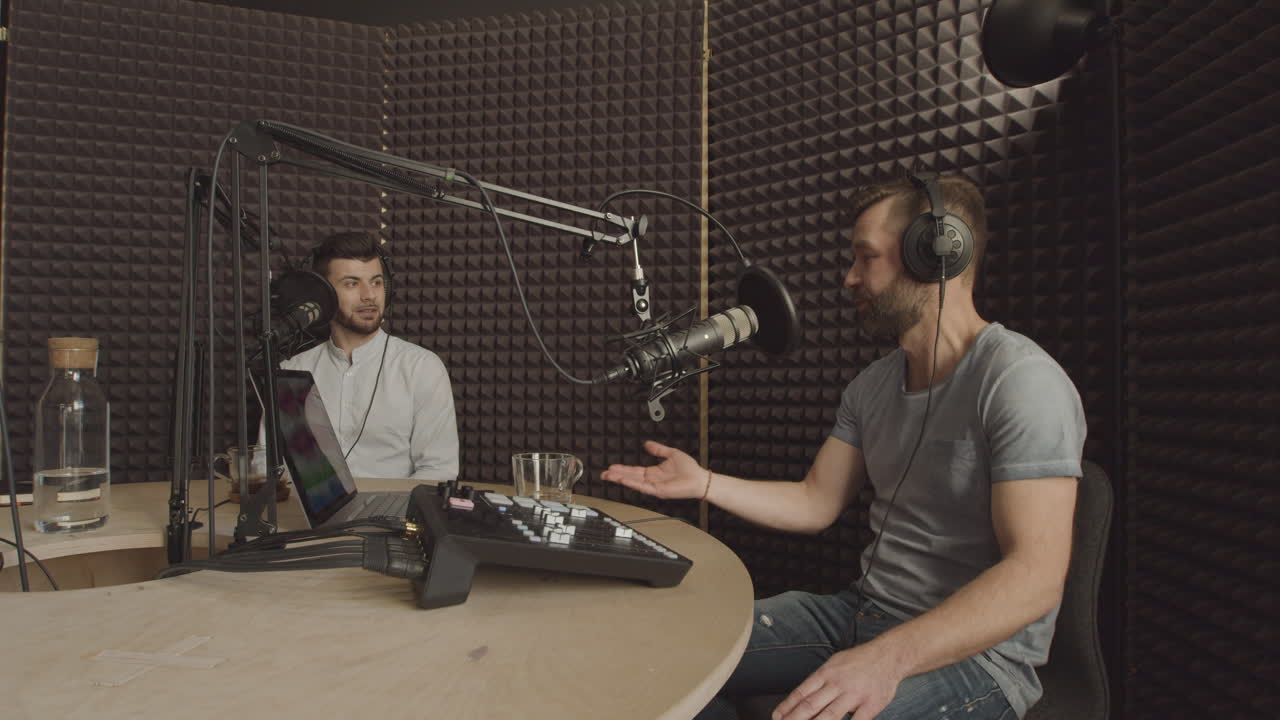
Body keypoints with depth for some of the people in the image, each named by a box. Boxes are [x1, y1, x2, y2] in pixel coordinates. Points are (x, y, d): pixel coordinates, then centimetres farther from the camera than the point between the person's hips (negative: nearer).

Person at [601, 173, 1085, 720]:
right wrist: (704, 483, 2)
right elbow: (816, 503, 11)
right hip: (865, 612, 7)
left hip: (976, 650, -7)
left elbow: (1035, 574, -26)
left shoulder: (1021, 382, -18)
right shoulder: (872, 386, 7)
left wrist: (885, 658, -36)